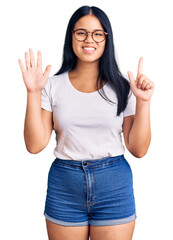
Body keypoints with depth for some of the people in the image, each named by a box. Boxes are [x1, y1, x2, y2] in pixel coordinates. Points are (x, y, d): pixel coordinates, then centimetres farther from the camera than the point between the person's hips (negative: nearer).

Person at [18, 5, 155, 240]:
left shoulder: (122, 86, -1)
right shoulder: (53, 85, 0)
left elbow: (138, 149, -3)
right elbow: (35, 145, -6)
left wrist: (143, 101, -13)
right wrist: (34, 93, -11)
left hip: (114, 185, 0)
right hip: (63, 185, 1)